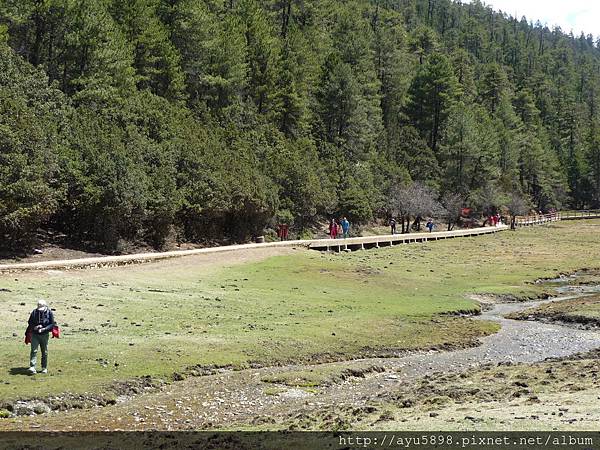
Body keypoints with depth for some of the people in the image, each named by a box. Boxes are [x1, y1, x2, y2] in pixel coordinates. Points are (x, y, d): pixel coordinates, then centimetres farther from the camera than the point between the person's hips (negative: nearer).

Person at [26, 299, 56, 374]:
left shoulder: (49, 313, -7)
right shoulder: (34, 312, -3)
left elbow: (52, 324, -6)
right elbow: (30, 323, 6)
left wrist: (44, 329, -19)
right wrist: (34, 327, -15)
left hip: (44, 335, 0)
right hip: (35, 334, 0)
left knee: (44, 352, 8)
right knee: (34, 350, -11)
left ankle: (44, 368, 18)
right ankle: (32, 367, -15)